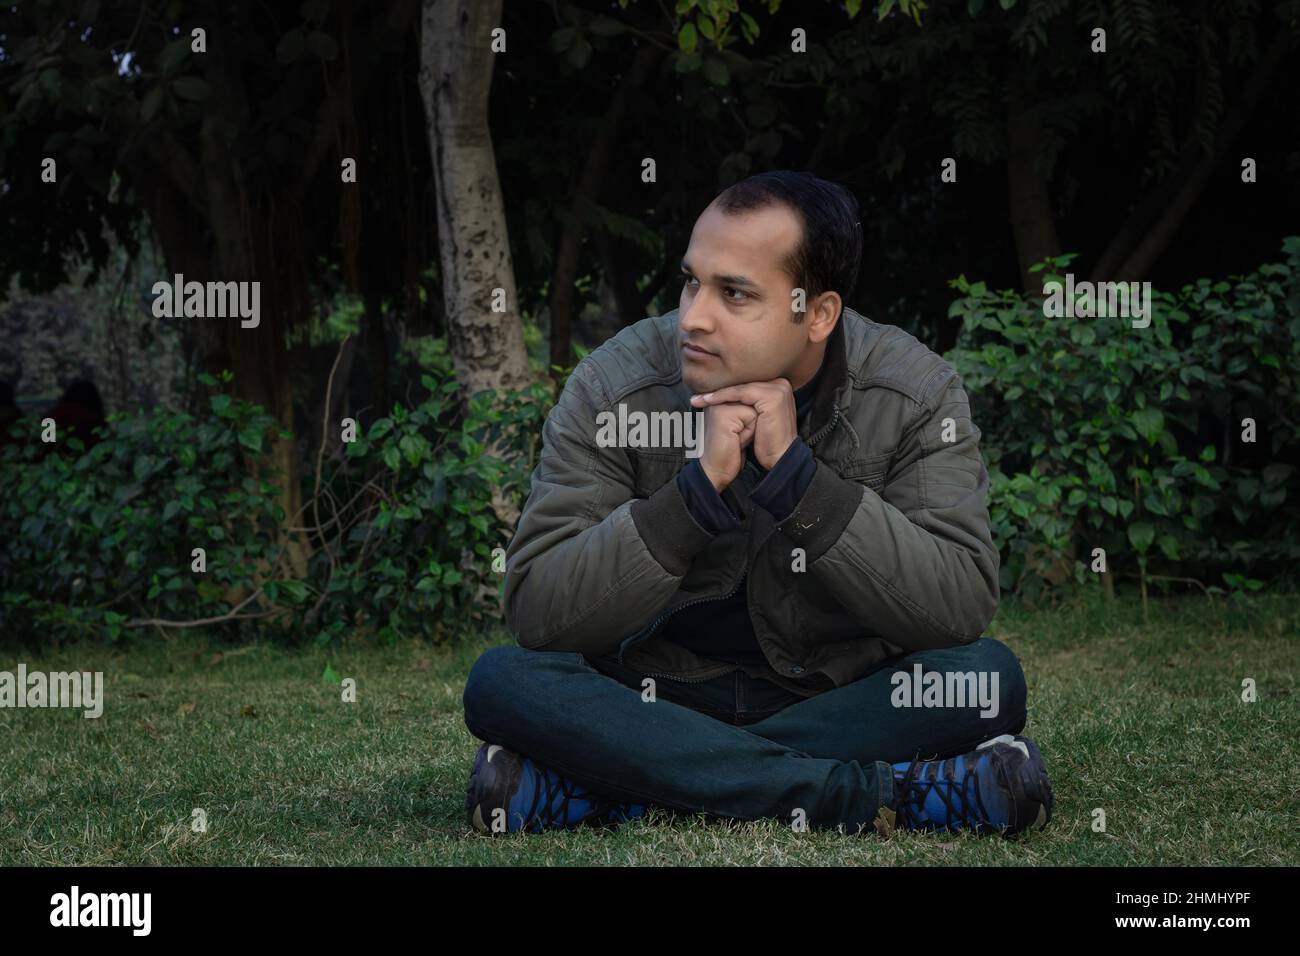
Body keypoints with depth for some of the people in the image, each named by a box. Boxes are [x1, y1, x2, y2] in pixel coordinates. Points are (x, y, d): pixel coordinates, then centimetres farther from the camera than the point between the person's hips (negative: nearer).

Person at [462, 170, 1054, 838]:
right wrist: (700, 487, -29)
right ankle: (869, 794, -30)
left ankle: (595, 794, -27)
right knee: (501, 681, -27)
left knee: (989, 677, -28)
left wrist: (797, 473, -29)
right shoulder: (612, 389, -11)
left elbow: (961, 609, -21)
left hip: (842, 702, 1)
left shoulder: (915, 395, -10)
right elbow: (537, 613, -18)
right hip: (659, 699, 0)